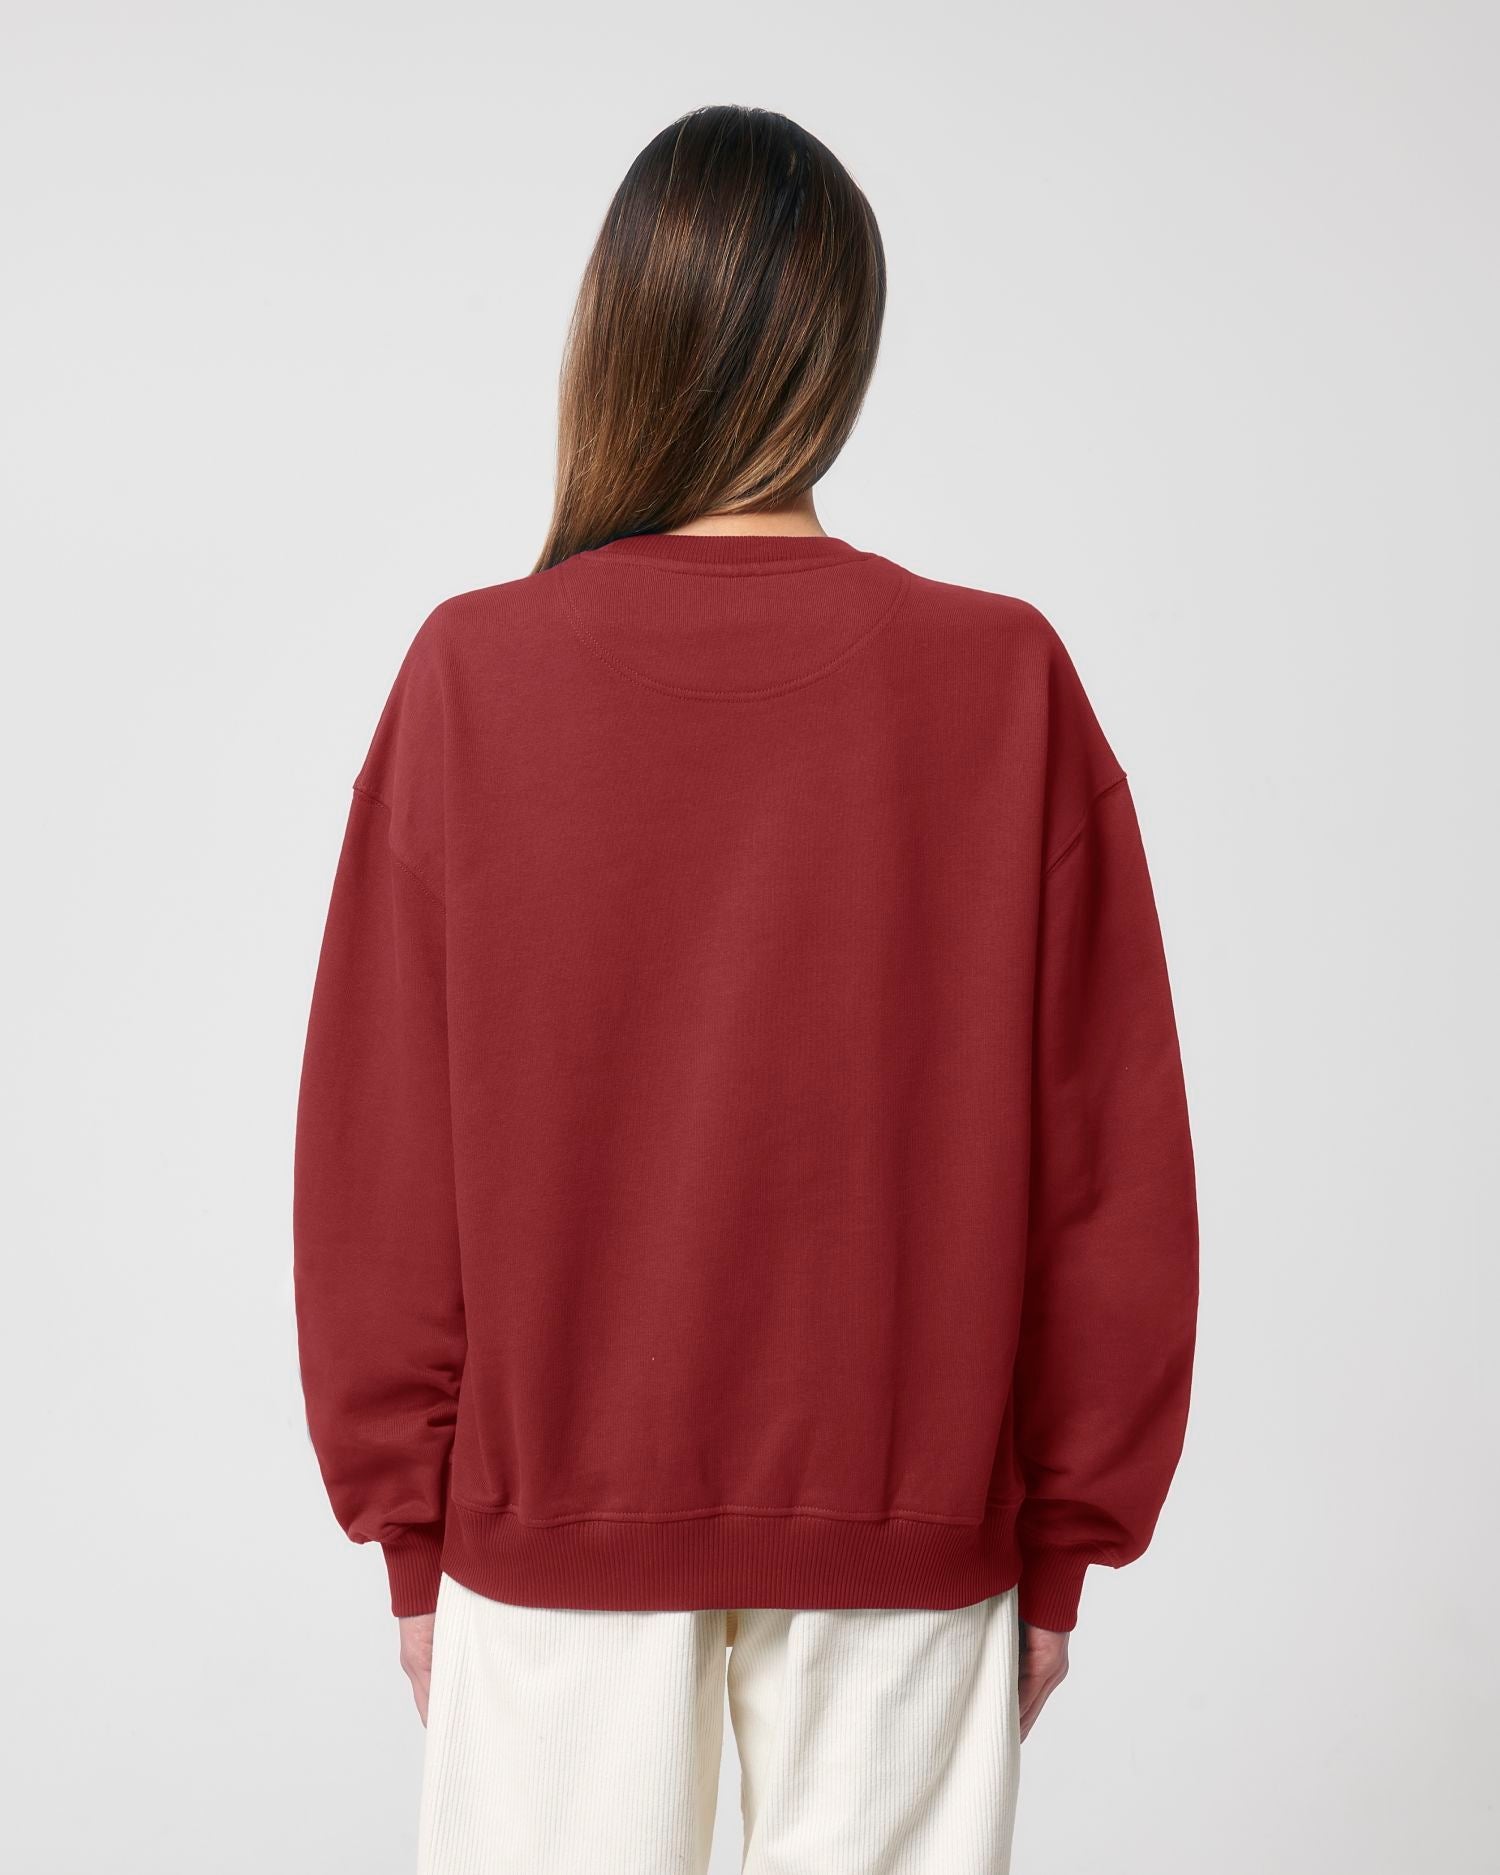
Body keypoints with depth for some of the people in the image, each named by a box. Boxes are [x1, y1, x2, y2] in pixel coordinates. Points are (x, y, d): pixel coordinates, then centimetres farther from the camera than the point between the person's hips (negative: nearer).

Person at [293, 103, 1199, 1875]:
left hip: (552, 1516, 0)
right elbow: (1107, 1164, -5)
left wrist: (411, 1528, 6)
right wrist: (1066, 1538, 6)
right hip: (910, 1526, 1)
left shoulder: (473, 675, -9)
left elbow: (378, 1156, -5)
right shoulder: (1006, 682, -8)